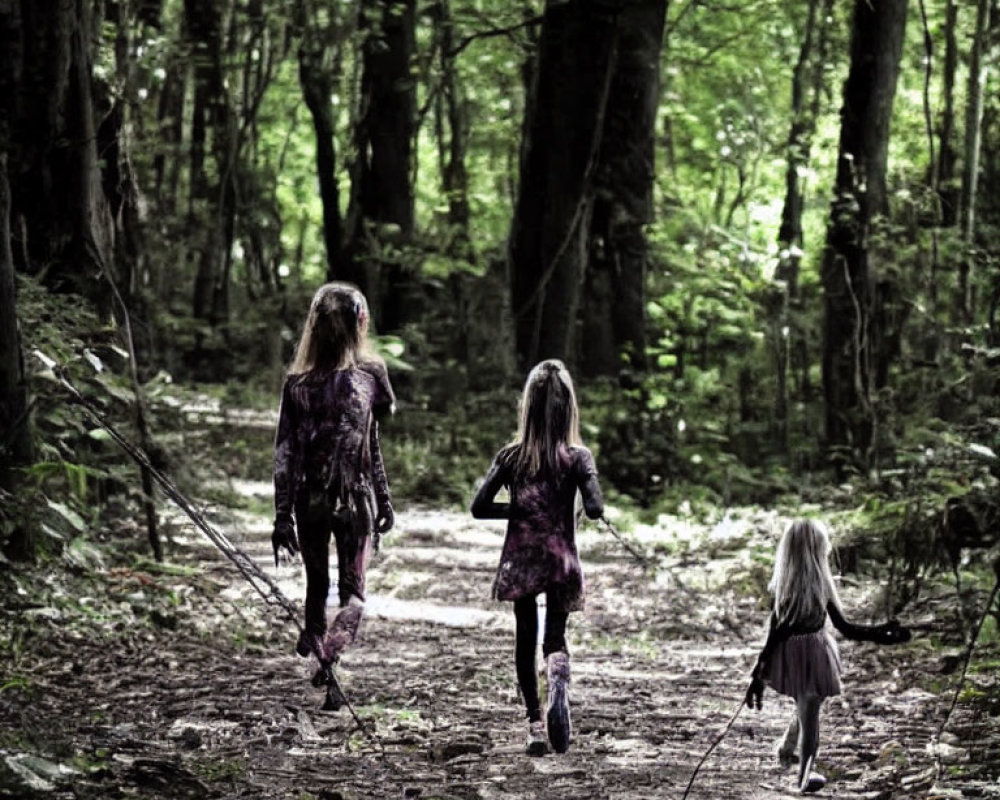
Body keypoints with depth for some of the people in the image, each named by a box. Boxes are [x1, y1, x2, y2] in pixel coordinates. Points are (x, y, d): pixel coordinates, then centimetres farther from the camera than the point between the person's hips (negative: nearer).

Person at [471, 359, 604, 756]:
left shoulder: (511, 456, -4)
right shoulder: (577, 457, -8)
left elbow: (479, 507, -6)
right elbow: (595, 509, -17)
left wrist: (520, 508, 6)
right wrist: (569, 505, 5)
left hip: (520, 560, 1)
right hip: (561, 560, -1)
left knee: (525, 641, 12)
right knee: (555, 637, 10)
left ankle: (535, 725, 7)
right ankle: (558, 693, -24)